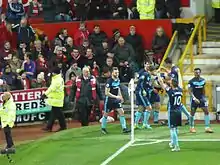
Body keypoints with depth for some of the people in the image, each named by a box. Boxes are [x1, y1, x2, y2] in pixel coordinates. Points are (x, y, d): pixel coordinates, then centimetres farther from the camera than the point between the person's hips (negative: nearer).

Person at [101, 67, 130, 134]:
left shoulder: (118, 80, 1)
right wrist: (116, 96, -25)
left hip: (116, 99, 6)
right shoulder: (109, 81, -21)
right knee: (106, 114, 8)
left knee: (121, 112, -5)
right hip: (109, 100, -6)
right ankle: (103, 128, 27)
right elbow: (106, 93, -24)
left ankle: (124, 128, -4)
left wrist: (120, 97, 13)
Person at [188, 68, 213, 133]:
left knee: (206, 111, -6)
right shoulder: (191, 81, -11)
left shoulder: (203, 80, 3)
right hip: (194, 99, -4)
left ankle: (207, 127, -4)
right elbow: (190, 91, -14)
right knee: (193, 113, 3)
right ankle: (192, 127, 18)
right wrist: (194, 98, -24)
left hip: (202, 98, 4)